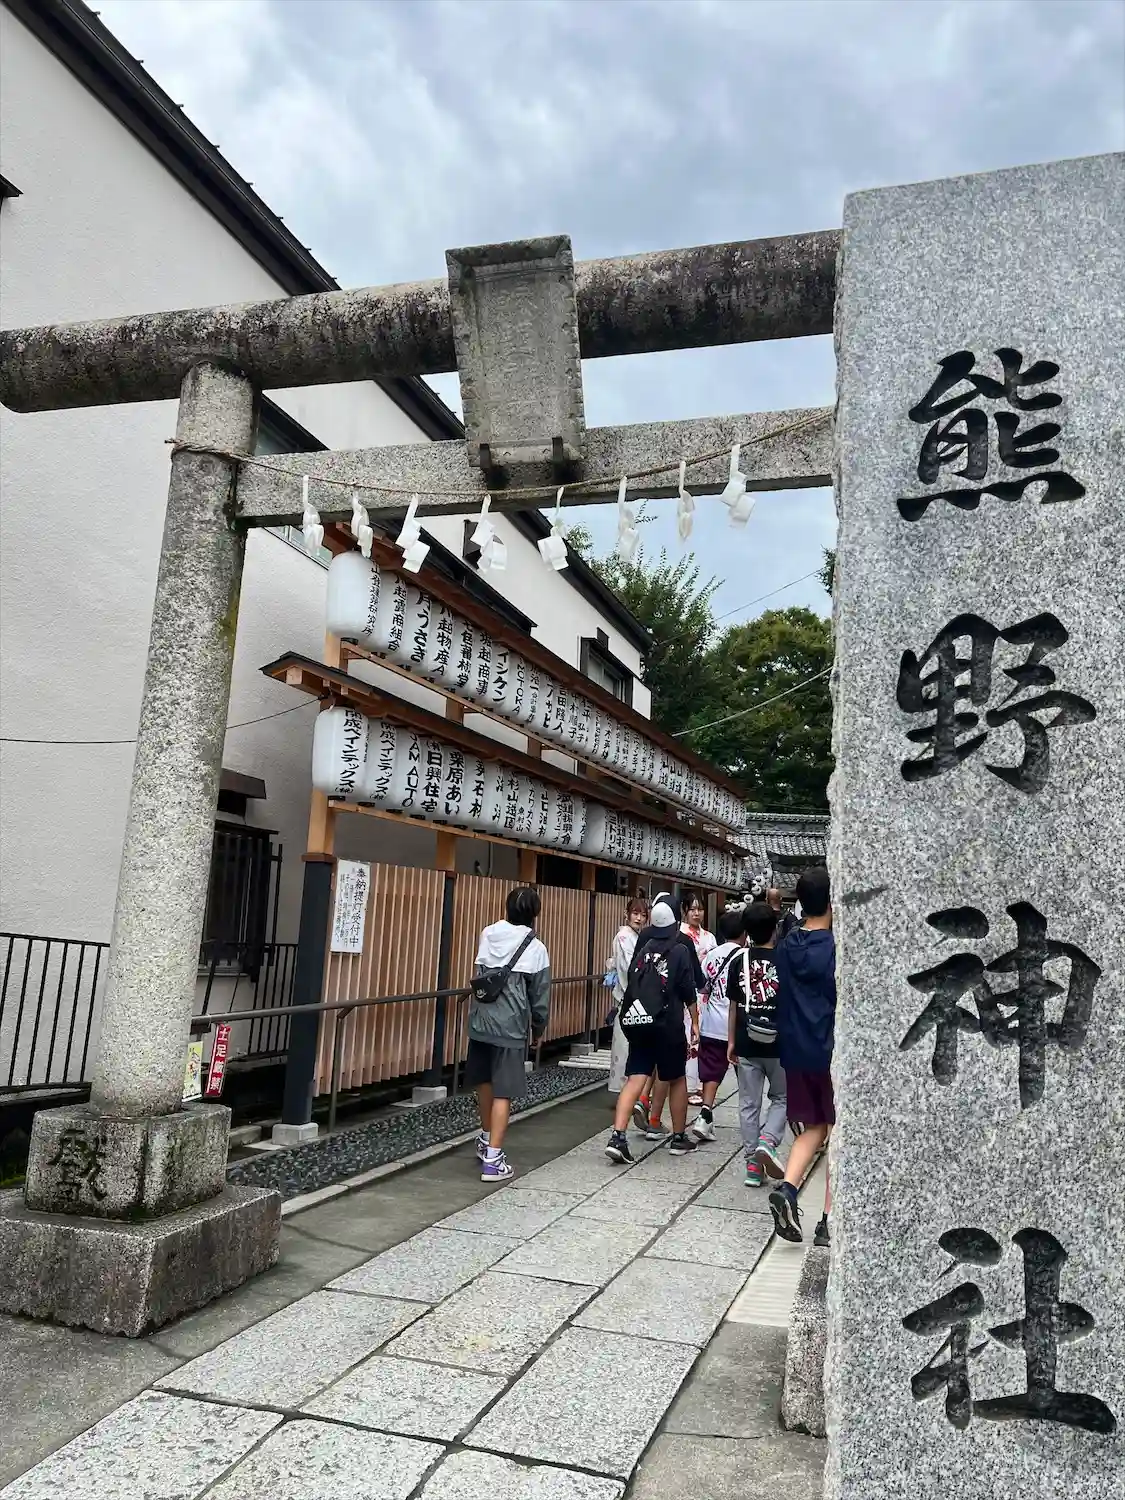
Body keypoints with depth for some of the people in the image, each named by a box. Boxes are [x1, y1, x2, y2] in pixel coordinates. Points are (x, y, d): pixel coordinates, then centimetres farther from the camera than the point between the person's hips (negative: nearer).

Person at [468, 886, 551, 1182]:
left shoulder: (487, 934, 2)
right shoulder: (535, 948, -7)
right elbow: (540, 995, -1)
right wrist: (539, 1027, 14)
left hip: (480, 1021, 4)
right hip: (511, 1027, -4)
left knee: (485, 1083, 21)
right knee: (503, 1092, 1)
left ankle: (486, 1140, 40)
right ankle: (492, 1159, -2)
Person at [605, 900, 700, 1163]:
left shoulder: (642, 949, 11)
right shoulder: (679, 951, -4)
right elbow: (689, 992, -5)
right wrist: (695, 1022, 5)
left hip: (637, 1022, 4)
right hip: (667, 1024, -4)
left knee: (635, 1079, 1)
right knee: (677, 1079, 14)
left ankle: (617, 1137, -13)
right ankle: (679, 1138, 24)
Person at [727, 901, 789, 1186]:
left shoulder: (739, 963, -1)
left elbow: (733, 1006, 4)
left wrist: (731, 1042, 12)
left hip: (746, 1044, 2)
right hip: (778, 1044, -2)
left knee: (748, 1104, 9)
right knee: (782, 1098, 16)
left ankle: (753, 1163, 11)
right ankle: (767, 1140, -6)